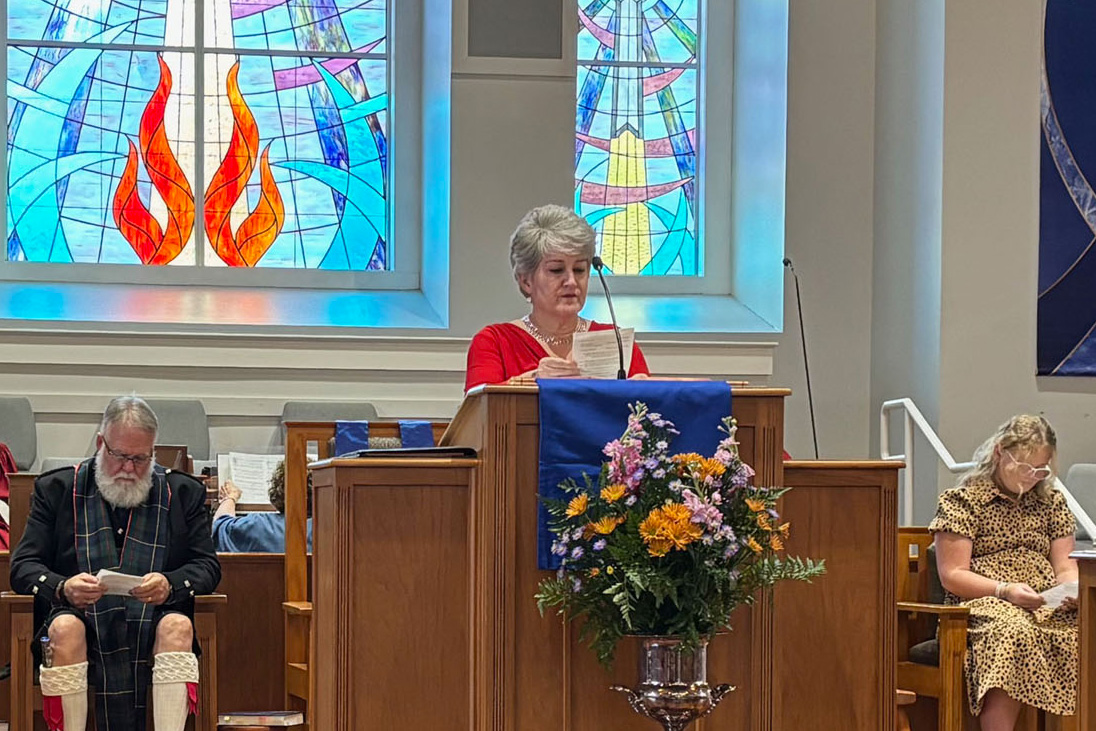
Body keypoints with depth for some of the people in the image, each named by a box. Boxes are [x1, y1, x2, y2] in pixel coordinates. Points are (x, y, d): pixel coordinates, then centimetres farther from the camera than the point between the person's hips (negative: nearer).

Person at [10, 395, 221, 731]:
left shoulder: (182, 493, 14)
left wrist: (170, 585, -16)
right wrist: (62, 588, -19)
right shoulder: (58, 489, 11)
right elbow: (23, 566, 5)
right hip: (81, 616, -1)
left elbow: (207, 566, 8)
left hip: (153, 620, 1)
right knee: (65, 627, -34)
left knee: (178, 626, -33)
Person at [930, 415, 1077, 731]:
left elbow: (1064, 565, 17)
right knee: (1013, 634, -40)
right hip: (985, 605, -5)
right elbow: (952, 575, -2)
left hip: (1049, 607, 5)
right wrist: (1005, 591, -16)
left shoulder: (1052, 501, 21)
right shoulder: (963, 501, 5)